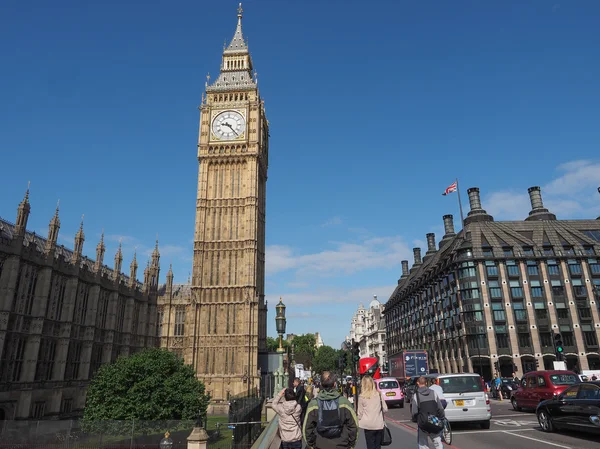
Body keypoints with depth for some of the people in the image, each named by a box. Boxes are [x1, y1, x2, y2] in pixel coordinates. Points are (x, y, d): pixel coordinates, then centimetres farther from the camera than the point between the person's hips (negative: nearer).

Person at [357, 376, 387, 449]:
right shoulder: (379, 394, -2)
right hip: (379, 424, 2)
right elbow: (385, 409, 3)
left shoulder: (362, 397, -8)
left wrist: (359, 421, 13)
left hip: (368, 425, -2)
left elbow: (360, 413, -5)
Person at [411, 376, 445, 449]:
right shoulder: (433, 393, 0)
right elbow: (440, 408, 1)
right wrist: (442, 418, 14)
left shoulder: (415, 395, -10)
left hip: (423, 424, -3)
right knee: (438, 443, 14)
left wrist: (416, 419, 9)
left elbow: (414, 412, -10)